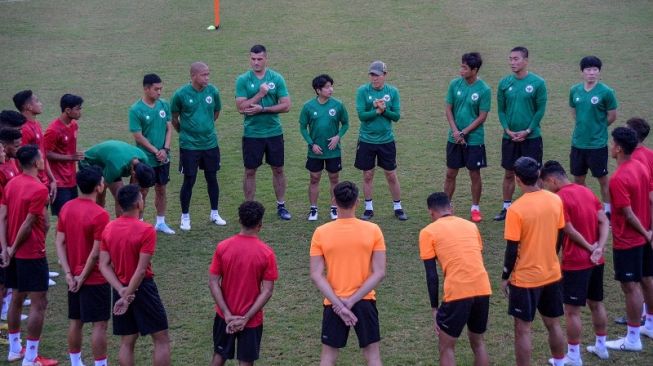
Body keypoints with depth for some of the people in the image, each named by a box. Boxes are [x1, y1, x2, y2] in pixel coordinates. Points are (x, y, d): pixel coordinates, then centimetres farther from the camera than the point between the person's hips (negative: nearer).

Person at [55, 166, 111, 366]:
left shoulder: (66, 208, 1)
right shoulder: (99, 214, -20)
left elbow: (59, 242, 2)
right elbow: (96, 252, -21)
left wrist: (69, 273, 0)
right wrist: (83, 276, -11)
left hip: (74, 278, 7)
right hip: (95, 278, -7)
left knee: (75, 322, 15)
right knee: (100, 324, 0)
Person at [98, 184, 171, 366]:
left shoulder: (108, 229, 1)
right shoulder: (146, 230, -17)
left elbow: (104, 265, -2)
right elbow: (141, 270, -20)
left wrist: (121, 290, -9)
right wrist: (128, 297, -15)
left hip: (121, 289, 6)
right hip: (142, 288, -6)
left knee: (127, 343, 12)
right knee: (161, 339, 3)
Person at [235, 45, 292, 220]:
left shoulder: (277, 78, -2)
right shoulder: (243, 80, -4)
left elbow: (286, 105, -6)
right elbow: (241, 107, -12)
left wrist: (262, 109, -16)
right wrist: (260, 94, -20)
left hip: (274, 132, 1)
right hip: (252, 133, -1)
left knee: (278, 170, 9)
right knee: (250, 171, 5)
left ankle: (281, 206, 22)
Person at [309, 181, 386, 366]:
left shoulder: (321, 233, -8)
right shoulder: (373, 230, -8)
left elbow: (316, 275, -11)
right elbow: (379, 272, -11)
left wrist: (338, 304, -13)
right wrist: (352, 301, -12)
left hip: (333, 304, 0)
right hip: (365, 302, 0)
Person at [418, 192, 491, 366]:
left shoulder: (428, 232, 5)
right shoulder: (471, 225, 19)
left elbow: (432, 276, 1)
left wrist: (434, 309, 7)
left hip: (457, 293, -5)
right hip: (483, 289, 5)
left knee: (446, 346, 11)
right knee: (478, 342, 23)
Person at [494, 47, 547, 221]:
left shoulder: (538, 83, -7)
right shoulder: (504, 83, 2)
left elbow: (540, 110, -6)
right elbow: (501, 110, 5)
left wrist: (527, 131, -12)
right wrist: (508, 130, -8)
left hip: (531, 137, -3)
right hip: (509, 137, 3)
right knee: (509, 173, 10)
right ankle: (506, 208, 20)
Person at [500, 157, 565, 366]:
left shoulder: (516, 210, -20)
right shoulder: (555, 201, -4)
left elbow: (512, 249, -15)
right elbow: (559, 235, 6)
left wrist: (505, 277, -2)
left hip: (525, 278, -5)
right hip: (552, 274, 5)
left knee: (523, 330, 4)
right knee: (553, 324, 20)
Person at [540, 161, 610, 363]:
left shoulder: (560, 198, -16)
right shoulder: (586, 191, 8)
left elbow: (570, 231, -17)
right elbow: (604, 222, 2)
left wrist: (589, 247, -5)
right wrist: (599, 248, -9)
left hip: (575, 263, -8)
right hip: (596, 261, 8)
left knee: (572, 310, 1)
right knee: (596, 303, 20)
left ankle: (573, 357, 7)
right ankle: (601, 346, 32)